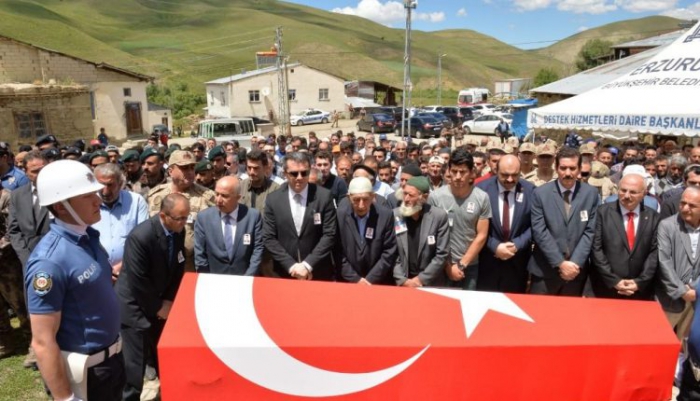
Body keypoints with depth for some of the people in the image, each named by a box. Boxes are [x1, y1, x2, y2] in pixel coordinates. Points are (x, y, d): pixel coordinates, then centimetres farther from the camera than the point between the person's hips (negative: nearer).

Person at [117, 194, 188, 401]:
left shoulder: (178, 231, -6)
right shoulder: (140, 236, -28)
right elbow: (138, 281, -23)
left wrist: (168, 300, -3)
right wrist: (158, 307, -12)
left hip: (162, 303, 6)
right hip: (136, 305, -6)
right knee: (136, 361, 2)